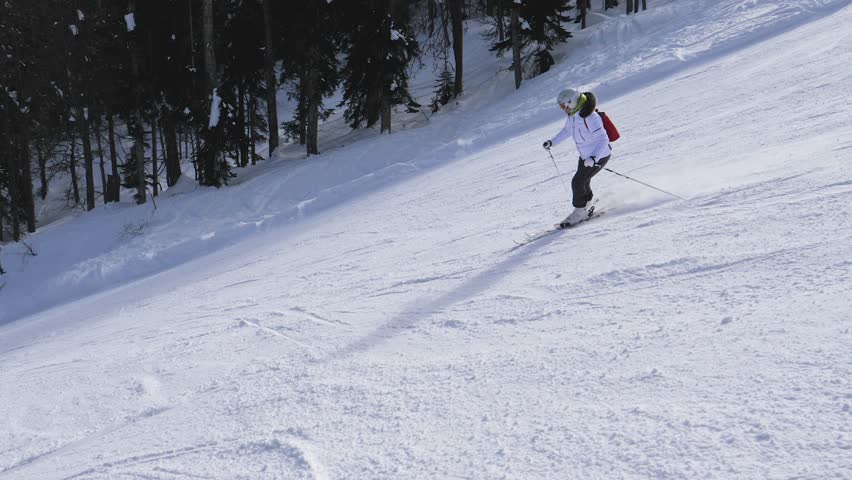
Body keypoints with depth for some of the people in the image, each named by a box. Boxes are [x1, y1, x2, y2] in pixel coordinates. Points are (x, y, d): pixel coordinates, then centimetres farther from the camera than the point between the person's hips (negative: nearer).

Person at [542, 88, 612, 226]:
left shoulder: (589, 117, -31)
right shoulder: (573, 115, -3)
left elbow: (603, 140, -31)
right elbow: (567, 130, 19)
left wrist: (594, 158, -41)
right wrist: (552, 142, 18)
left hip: (600, 156, -9)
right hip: (586, 156, 9)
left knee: (578, 182, -9)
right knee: (583, 182, 16)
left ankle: (580, 211, 8)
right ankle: (587, 207, 36)